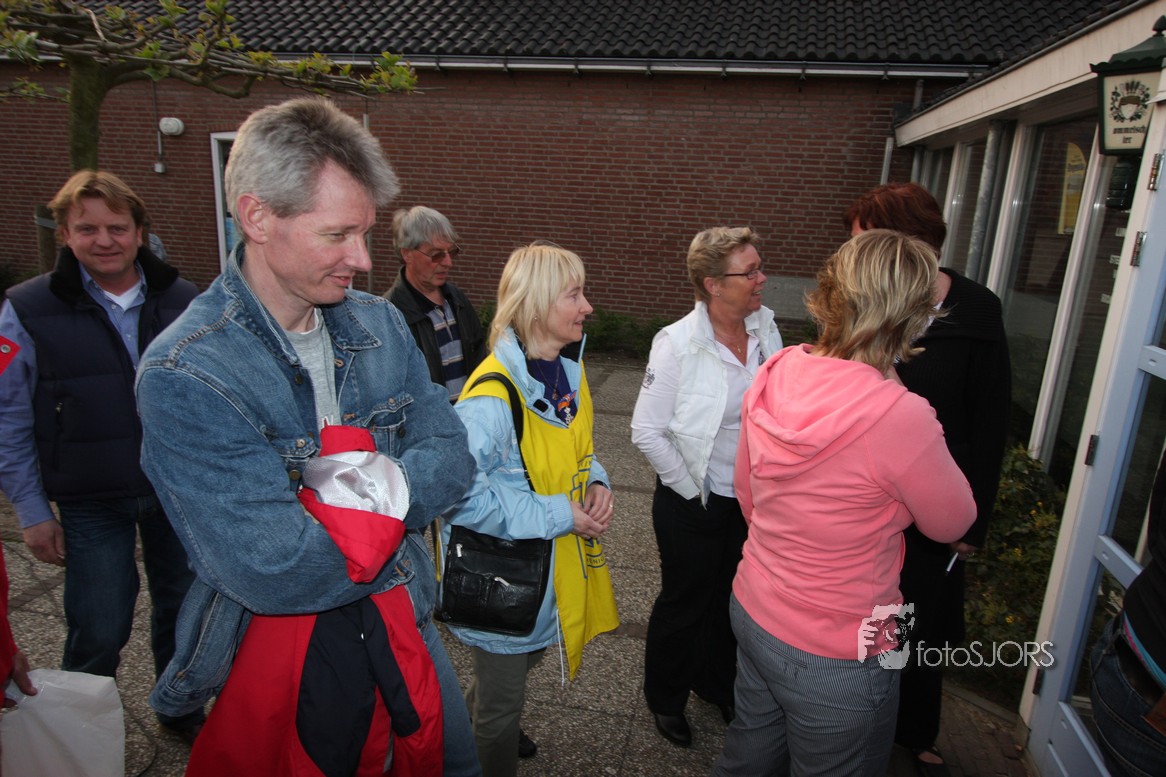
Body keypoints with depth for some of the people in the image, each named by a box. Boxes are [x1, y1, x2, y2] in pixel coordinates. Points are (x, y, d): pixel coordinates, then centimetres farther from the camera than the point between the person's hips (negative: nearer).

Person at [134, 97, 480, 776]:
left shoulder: (381, 325, -5)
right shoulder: (183, 376, -23)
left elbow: (452, 459, -7)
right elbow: (274, 572, -28)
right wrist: (394, 496, -15)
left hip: (402, 623, 5)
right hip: (275, 654, -5)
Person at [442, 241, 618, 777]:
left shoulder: (568, 371, -1)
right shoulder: (493, 396, -29)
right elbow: (463, 494, -30)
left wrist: (595, 482, -6)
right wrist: (559, 515, -26)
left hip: (553, 567, 9)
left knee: (522, 663, 31)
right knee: (501, 704, 14)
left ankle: (468, 733, 60)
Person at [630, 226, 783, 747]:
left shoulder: (766, 328, -6)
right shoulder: (678, 344, -20)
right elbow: (647, 432, -17)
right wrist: (691, 490, -12)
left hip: (752, 501, 5)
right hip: (694, 504, -5)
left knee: (732, 599, 24)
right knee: (684, 604, 16)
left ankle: (718, 685, 52)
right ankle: (665, 698, 43)